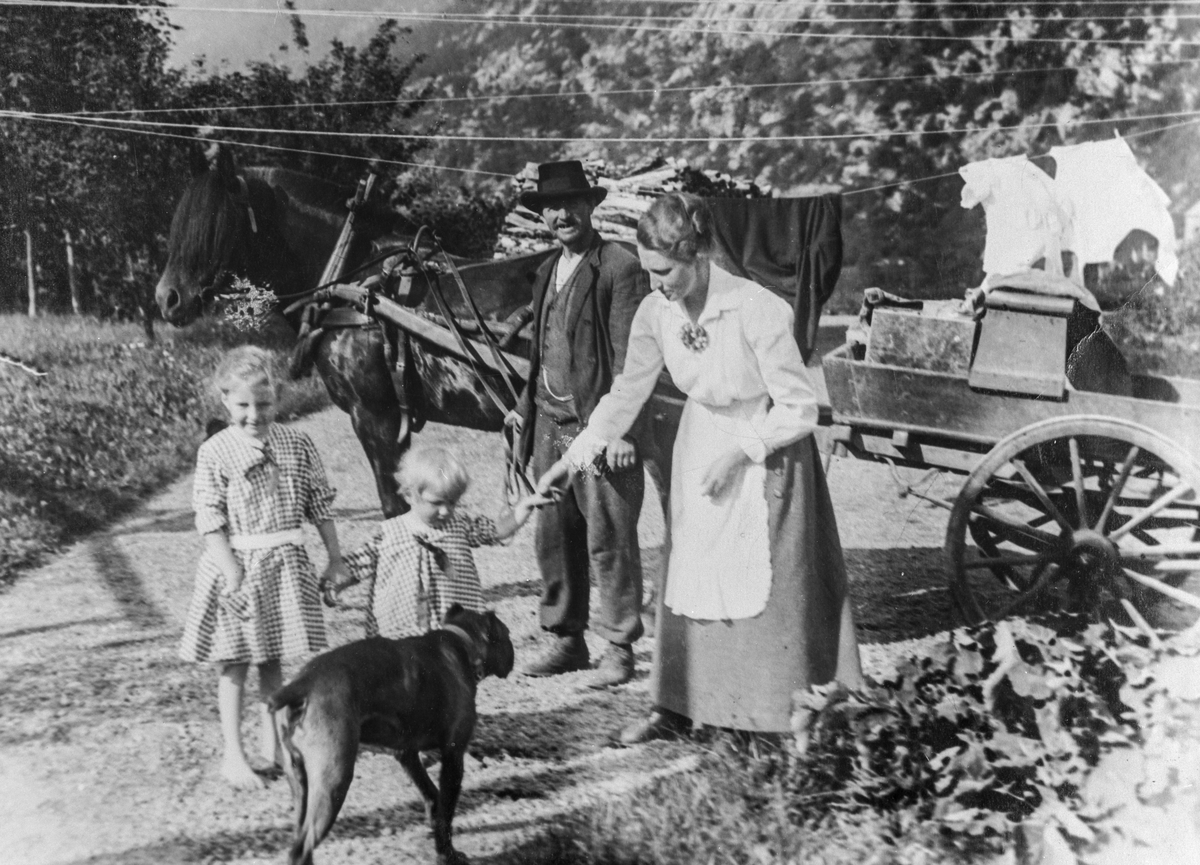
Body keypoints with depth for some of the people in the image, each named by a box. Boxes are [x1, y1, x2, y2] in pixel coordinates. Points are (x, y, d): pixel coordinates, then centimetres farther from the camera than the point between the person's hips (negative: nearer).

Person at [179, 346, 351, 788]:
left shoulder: (297, 445, 2)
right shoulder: (214, 453, -8)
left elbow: (320, 504, 7)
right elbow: (211, 521, -11)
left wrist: (335, 557, 6)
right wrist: (233, 572, -18)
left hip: (286, 563, 3)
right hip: (238, 566, -3)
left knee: (273, 659, 14)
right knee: (235, 663, 3)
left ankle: (272, 741, 27)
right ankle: (233, 755, 11)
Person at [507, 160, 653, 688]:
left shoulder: (619, 268, -8)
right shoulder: (547, 273, 17)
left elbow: (629, 356, -13)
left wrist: (621, 429, -18)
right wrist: (526, 406, 15)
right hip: (550, 425, 8)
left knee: (608, 541, -3)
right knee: (553, 539, 12)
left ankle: (620, 649, 7)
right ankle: (566, 640, 23)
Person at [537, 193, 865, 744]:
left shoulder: (757, 312, -27)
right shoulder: (656, 312, -11)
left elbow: (799, 409, -19)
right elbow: (627, 393, 3)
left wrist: (738, 452, -22)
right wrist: (574, 457, 0)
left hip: (768, 448, -5)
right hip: (700, 444, 5)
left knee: (771, 583, 0)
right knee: (688, 578, 9)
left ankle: (796, 719, 12)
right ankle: (677, 707, 21)